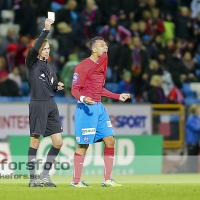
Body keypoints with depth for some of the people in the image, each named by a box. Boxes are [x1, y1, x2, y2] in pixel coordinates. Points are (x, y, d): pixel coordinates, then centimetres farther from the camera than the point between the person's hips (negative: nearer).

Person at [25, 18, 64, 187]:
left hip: (51, 105, 7)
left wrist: (58, 86, 0)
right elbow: (34, 48, -23)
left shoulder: (51, 66, 17)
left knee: (58, 143, 2)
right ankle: (32, 178, 5)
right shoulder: (32, 63, -3)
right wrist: (46, 30, -26)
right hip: (38, 105, -7)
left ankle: (45, 176, 13)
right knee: (35, 142, -2)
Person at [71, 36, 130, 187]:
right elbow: (74, 89, -13)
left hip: (99, 107, 8)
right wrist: (83, 98, -32)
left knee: (110, 140, 4)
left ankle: (107, 179, 11)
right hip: (86, 108, -8)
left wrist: (118, 96, 20)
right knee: (84, 144, -6)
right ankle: (76, 181, 4)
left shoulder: (103, 63, 15)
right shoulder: (83, 66, -11)